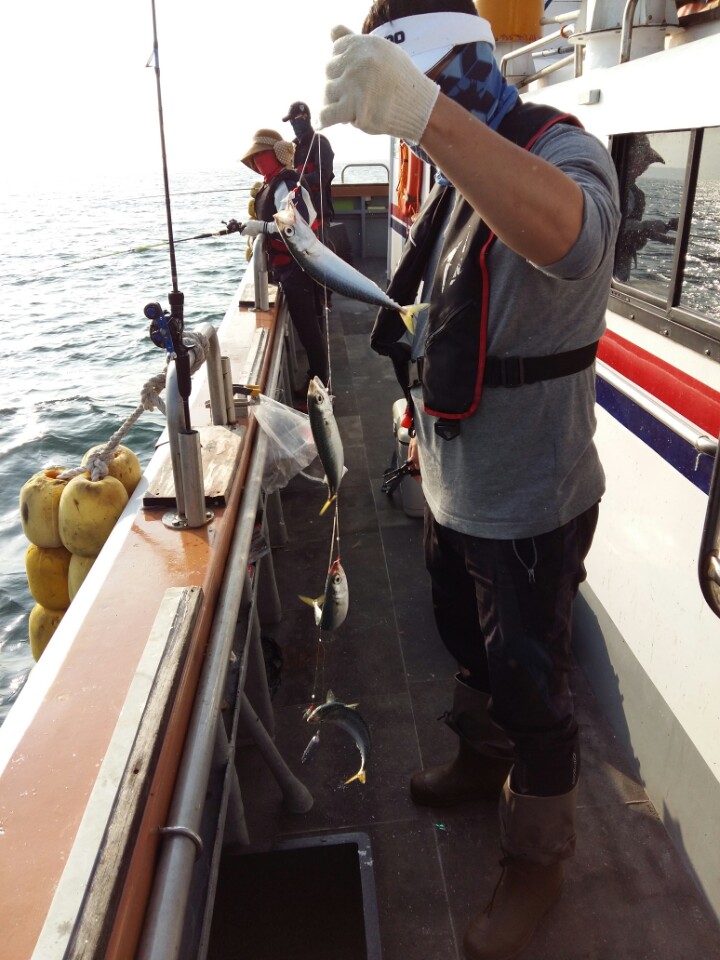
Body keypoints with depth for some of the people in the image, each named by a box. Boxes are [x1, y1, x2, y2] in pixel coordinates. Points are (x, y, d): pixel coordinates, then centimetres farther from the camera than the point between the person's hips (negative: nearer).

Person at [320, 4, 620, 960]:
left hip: (529, 505, -8)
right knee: (470, 644, 26)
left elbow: (565, 234, -46)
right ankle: (481, 760, 54)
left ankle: (537, 860, 34)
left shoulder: (564, 152, -19)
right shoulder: (455, 181, 8)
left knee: (529, 686, 8)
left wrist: (423, 112, -56)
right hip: (454, 488, 8)